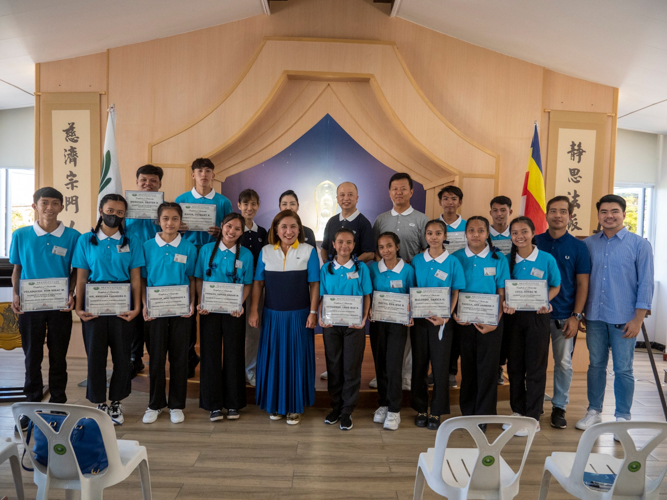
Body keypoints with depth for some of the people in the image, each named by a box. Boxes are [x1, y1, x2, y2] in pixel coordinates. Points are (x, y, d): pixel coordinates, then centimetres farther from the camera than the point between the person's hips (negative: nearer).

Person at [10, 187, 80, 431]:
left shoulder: (72, 236, -2)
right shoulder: (21, 235, 1)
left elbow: (75, 271, 4)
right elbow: (16, 268, 8)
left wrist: (71, 294, -9)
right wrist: (15, 295, -5)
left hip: (60, 306, -1)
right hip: (29, 305, 1)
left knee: (58, 356, 10)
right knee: (32, 356, 10)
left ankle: (57, 405, 24)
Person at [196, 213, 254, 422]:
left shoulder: (246, 254, 0)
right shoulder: (207, 249, 1)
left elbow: (248, 284, 2)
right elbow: (199, 279, 5)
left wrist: (240, 304, -14)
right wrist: (200, 302, -9)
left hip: (234, 311, 0)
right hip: (210, 310, 0)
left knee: (234, 355, 6)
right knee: (211, 354, 5)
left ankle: (233, 403, 20)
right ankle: (213, 404, 17)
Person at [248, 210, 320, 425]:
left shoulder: (309, 251, -2)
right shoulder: (266, 251, 4)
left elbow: (314, 284, -3)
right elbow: (258, 283, 6)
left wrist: (313, 312, -8)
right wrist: (254, 310, 1)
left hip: (299, 315, -2)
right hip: (272, 315, 2)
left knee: (297, 358, 4)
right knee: (273, 357, 9)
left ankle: (295, 407, 20)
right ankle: (275, 404, 26)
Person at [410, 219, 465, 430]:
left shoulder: (453, 262, -2)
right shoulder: (417, 260, 4)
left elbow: (455, 294, -1)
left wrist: (445, 317, -13)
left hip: (442, 320, -2)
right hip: (419, 318, 2)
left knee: (440, 365, 4)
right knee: (419, 364, 9)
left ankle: (436, 412, 19)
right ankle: (420, 409, 24)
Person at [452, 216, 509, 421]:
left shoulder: (498, 259, 1)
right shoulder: (456, 258, 3)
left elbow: (502, 294, 0)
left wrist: (495, 322, -10)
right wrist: (454, 314, -10)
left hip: (490, 321, -1)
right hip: (463, 320, 1)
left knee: (487, 368, 3)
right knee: (467, 366, 9)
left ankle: (484, 416, 16)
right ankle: (467, 412, 24)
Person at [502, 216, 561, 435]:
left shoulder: (547, 259, -3)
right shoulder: (508, 260, 2)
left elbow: (555, 286, 5)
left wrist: (545, 302, -14)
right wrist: (505, 303, -13)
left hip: (537, 316, -2)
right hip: (513, 316, 3)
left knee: (535, 366, 2)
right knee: (514, 365, 10)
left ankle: (532, 418, 12)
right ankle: (517, 411, 26)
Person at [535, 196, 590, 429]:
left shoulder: (578, 247, 1)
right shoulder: (534, 242, 2)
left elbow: (583, 284, 0)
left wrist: (576, 316, -7)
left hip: (565, 316, 0)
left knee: (564, 363, 6)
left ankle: (559, 406, 22)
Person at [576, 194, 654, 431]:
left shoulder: (639, 244, -3)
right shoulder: (589, 244, 5)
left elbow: (645, 284, -4)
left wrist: (638, 319, -9)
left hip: (623, 320, -3)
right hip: (595, 317, 3)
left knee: (623, 370, 6)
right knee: (596, 365, 13)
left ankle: (622, 417, 21)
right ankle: (594, 412, 26)